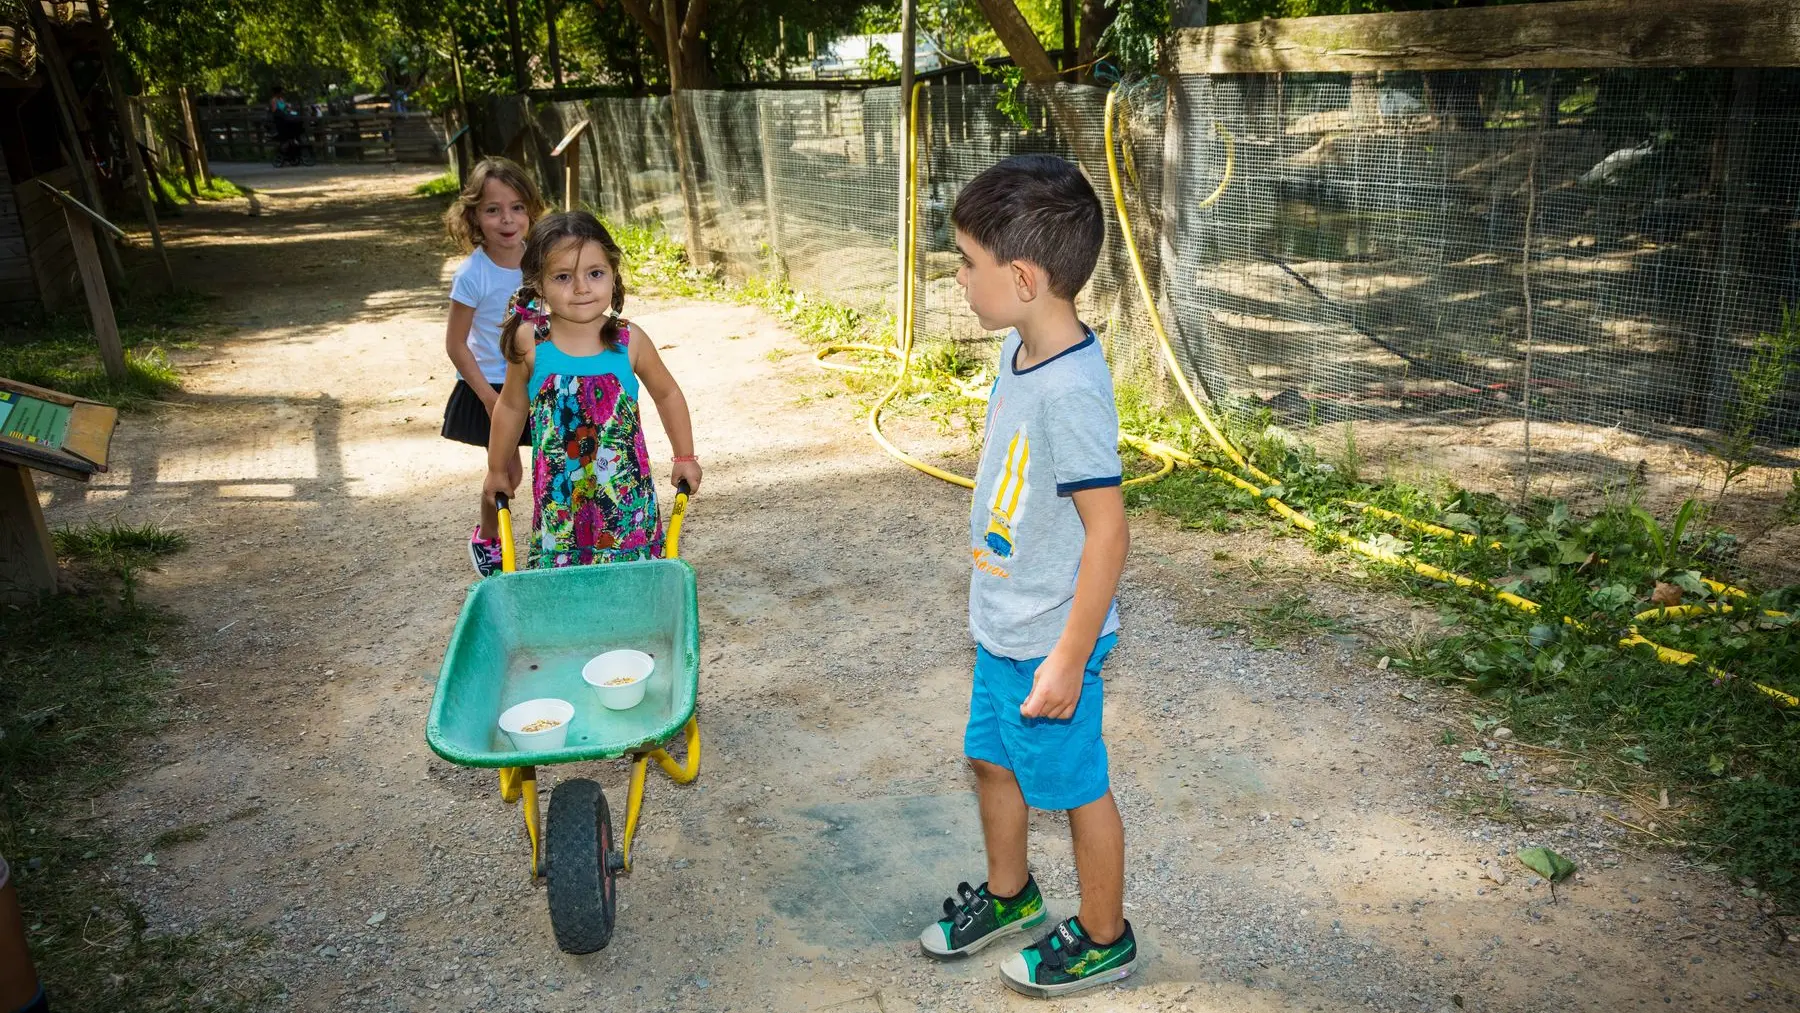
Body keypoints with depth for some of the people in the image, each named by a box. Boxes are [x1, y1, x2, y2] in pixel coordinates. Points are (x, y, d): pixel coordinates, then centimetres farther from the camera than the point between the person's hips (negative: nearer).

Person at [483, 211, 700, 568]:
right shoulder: (530, 342, -8)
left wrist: (685, 457, 14)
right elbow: (511, 407, 8)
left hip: (626, 497, 0)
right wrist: (497, 469, 18)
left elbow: (667, 395, 9)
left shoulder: (629, 340, -9)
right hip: (558, 499, 0)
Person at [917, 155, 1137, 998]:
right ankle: (1008, 895, 48)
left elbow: (1107, 532, -26)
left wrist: (1068, 660, -21)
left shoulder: (1069, 390, -29)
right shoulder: (1021, 354, -1)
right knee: (993, 761, 24)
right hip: (1002, 626, 9)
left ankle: (1103, 939, 34)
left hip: (1049, 641, -9)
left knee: (1074, 786, 11)